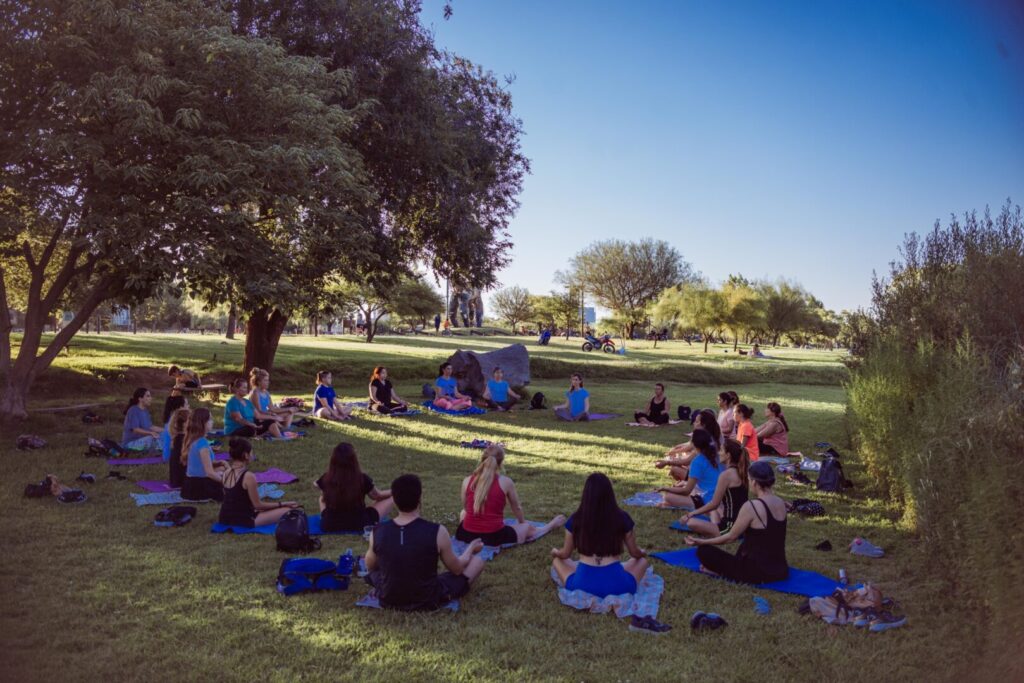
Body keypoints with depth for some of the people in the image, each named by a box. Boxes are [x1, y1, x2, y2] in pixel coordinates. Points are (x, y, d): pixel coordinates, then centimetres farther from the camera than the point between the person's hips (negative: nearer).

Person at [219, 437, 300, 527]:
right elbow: (258, 505, -11)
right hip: (243, 521, -8)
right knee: (288, 511, -8)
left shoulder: (226, 473, 4)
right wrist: (283, 504, -4)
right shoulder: (249, 476, -19)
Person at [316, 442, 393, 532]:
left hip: (329, 526, 3)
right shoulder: (362, 478, -19)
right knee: (389, 499, 10)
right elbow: (377, 496, 2)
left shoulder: (326, 478, -12)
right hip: (359, 525, -3)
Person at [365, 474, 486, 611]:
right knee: (477, 561, 17)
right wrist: (471, 549, 15)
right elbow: (457, 569, -5)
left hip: (388, 600, 4)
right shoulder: (437, 532, -22)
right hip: (429, 601, -3)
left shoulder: (377, 533, -15)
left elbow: (370, 566, 6)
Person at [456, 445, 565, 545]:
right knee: (528, 527, 25)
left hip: (466, 535, 2)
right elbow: (517, 508, 12)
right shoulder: (506, 482, -6)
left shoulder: (467, 481, 0)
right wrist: (522, 522, 33)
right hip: (494, 537, -2)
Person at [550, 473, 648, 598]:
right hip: (616, 585, 0)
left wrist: (554, 552, 39)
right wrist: (642, 553, 39)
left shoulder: (575, 519, 1)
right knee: (642, 560, 30)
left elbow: (565, 554, 15)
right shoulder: (622, 518, 0)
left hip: (584, 584, 0)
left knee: (557, 559, 29)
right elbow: (635, 553, 14)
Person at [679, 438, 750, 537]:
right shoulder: (740, 471, 8)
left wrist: (691, 514, -6)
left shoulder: (726, 475, -19)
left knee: (691, 522, -15)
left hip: (732, 526, -9)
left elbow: (714, 504, -15)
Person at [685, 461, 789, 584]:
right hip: (781, 570, 7)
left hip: (758, 572, -7)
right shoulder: (781, 503, 2)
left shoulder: (751, 506, -20)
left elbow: (731, 536, -9)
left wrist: (702, 541, 3)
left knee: (703, 551, 0)